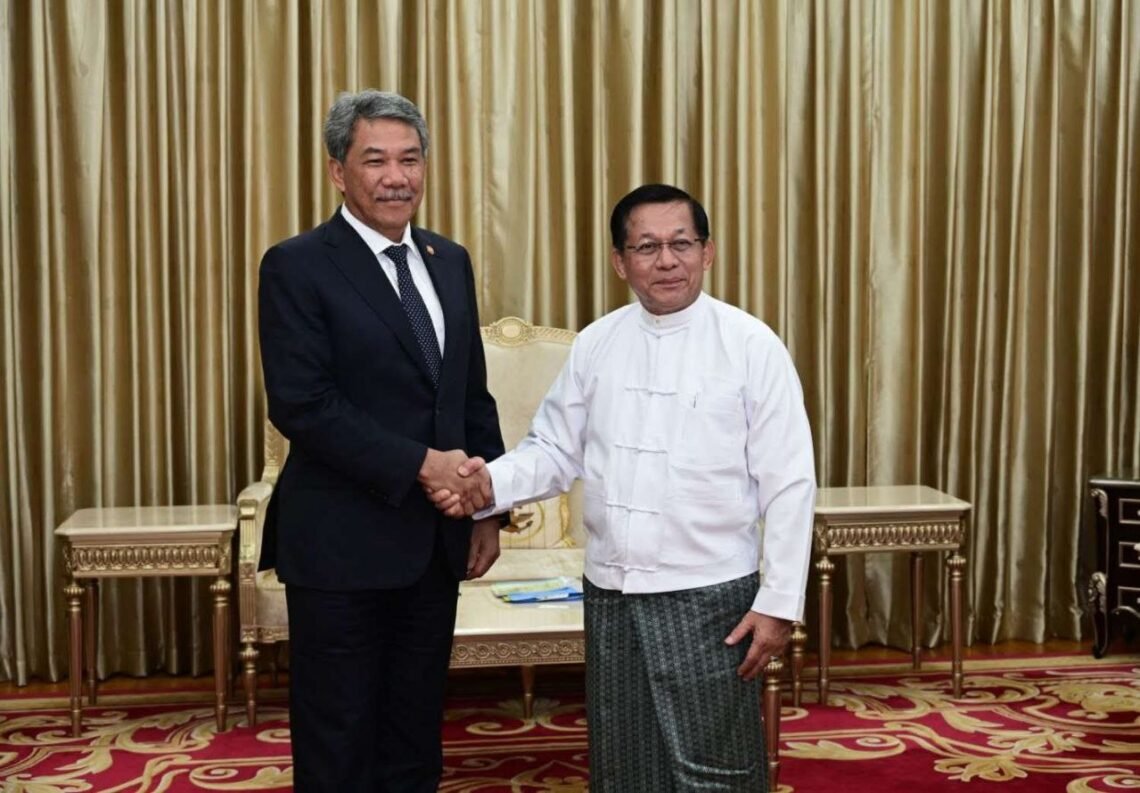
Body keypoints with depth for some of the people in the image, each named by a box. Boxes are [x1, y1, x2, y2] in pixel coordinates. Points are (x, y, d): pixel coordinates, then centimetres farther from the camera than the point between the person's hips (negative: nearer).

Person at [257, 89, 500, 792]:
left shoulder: (450, 262, 10)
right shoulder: (297, 266, -9)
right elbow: (302, 404, -17)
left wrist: (486, 506, 7)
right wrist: (421, 463, -20)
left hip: (436, 540, 6)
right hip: (343, 542, -5)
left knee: (416, 733, 16)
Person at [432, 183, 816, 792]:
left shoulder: (752, 346, -7)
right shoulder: (594, 346, 5)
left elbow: (789, 485, -8)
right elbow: (555, 450, 8)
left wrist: (778, 602, -10)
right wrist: (492, 483, -12)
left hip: (708, 596, -4)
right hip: (609, 593, 4)